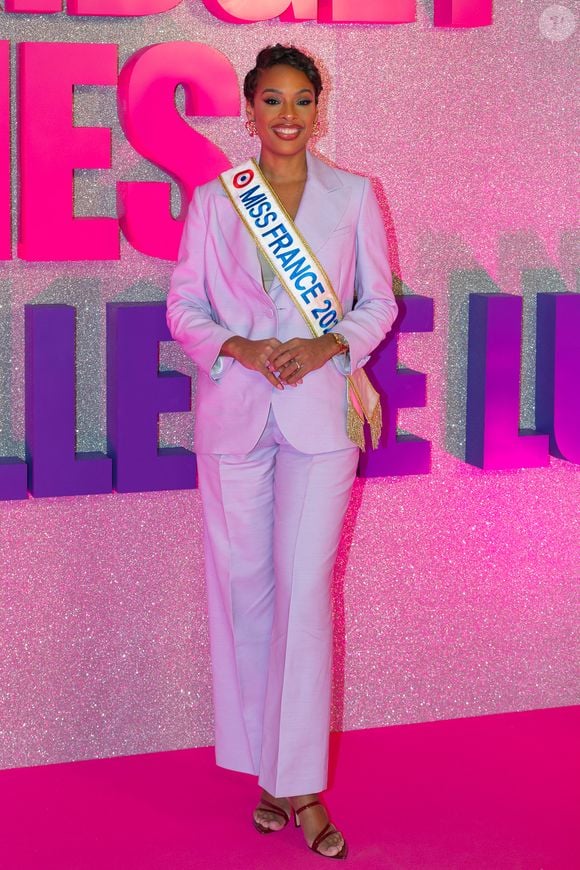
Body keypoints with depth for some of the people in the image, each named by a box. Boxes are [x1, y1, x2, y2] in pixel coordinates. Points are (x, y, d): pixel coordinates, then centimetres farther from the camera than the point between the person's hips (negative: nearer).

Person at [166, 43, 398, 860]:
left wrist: (329, 344, -11)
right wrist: (239, 348, -12)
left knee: (305, 590, -7)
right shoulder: (212, 201, 7)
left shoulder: (353, 195, 5)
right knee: (243, 586, 5)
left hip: (318, 410, -1)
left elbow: (380, 301, 7)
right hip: (233, 414, 2)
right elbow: (182, 307, 6)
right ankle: (266, 767, 18)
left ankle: (303, 784, 0)